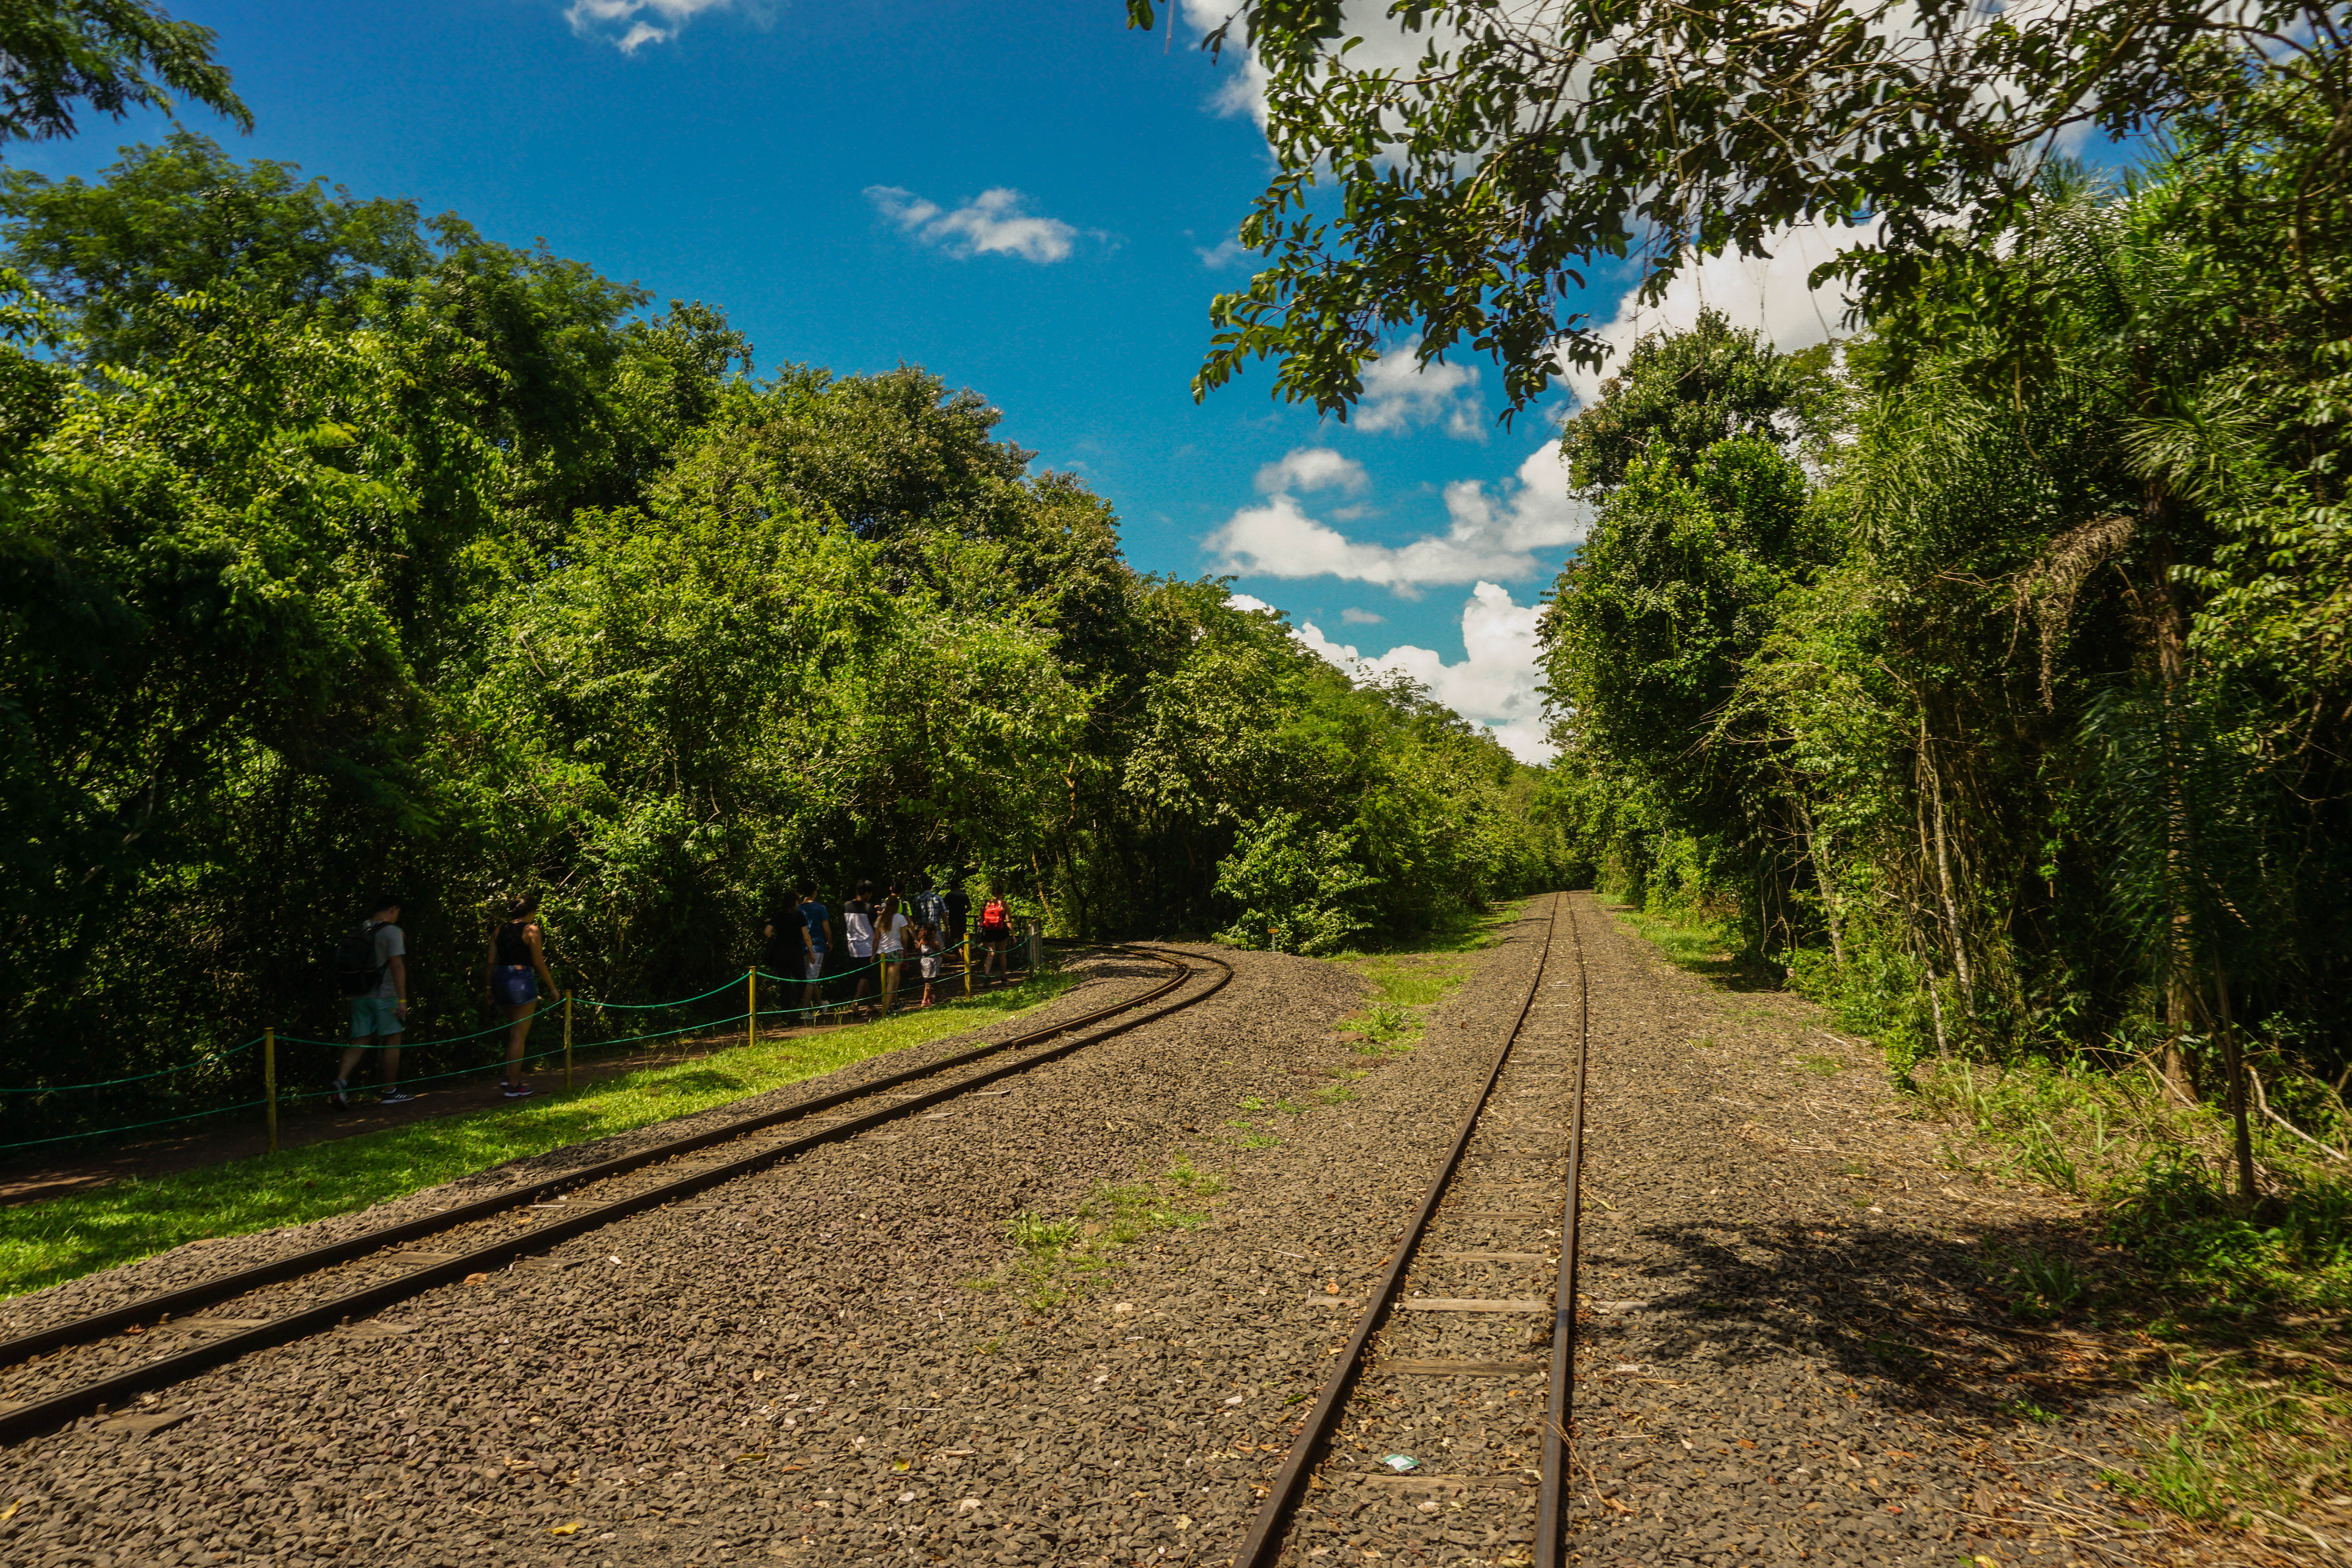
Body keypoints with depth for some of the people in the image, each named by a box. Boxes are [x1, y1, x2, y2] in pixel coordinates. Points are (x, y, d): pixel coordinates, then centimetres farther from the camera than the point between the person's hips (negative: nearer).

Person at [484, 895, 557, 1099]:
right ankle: (514, 1086, 0)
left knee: (514, 1030, 24)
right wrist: (552, 987, 0)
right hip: (523, 980, -6)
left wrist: (488, 987, 15)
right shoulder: (531, 930, -6)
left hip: (500, 979, 6)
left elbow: (491, 961, 7)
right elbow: (539, 963, -8)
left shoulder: (499, 930, 10)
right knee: (519, 1035, -1)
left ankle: (511, 1075, 21)